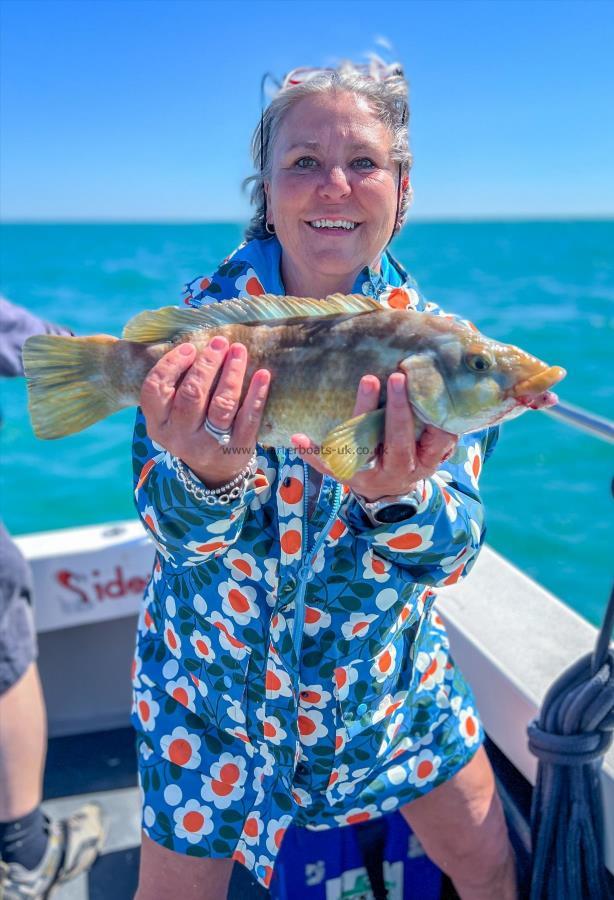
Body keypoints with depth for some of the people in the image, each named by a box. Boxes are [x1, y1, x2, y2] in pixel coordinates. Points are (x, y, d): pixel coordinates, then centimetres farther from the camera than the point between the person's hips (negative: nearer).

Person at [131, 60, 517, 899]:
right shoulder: (204, 314, -16)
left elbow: (450, 549, -20)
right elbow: (173, 526, -22)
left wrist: (397, 496, -43)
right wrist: (209, 477, -47)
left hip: (386, 666, 2)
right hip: (214, 673, -1)